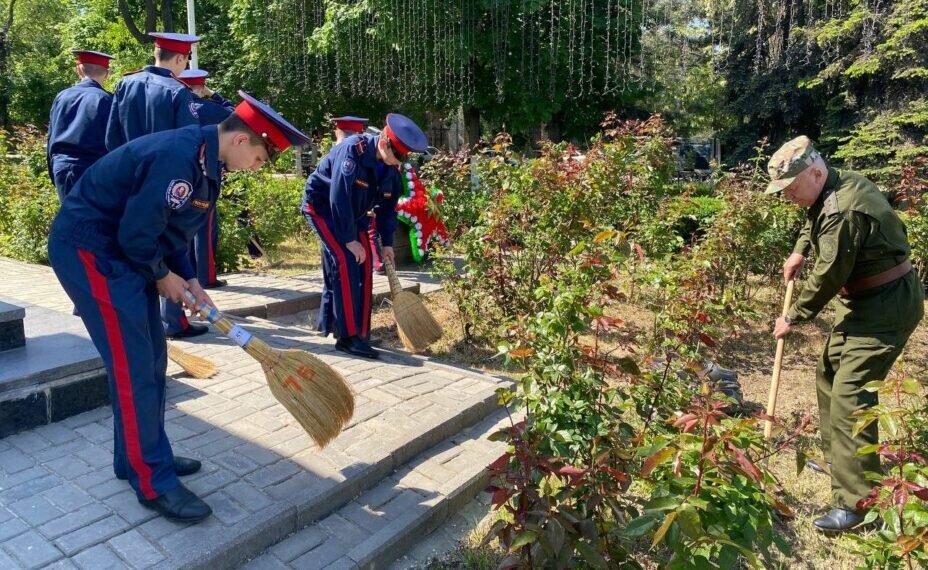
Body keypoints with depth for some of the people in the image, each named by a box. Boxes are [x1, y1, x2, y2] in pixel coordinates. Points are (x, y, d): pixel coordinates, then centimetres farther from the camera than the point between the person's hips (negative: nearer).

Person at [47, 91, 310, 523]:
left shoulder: (202, 158, 5)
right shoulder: (178, 159, -27)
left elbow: (172, 228, 12)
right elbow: (136, 233, -25)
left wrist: (188, 280, 5)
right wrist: (164, 276, -9)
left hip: (120, 249, 10)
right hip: (88, 249, -10)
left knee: (150, 357, 13)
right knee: (132, 365, -8)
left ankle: (138, 456, 27)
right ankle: (152, 482, 3)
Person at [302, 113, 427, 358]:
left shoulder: (391, 168, -7)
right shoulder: (353, 151, -29)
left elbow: (388, 206, 4)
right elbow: (338, 198, -31)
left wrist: (387, 242, 0)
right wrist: (350, 239, -27)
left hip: (352, 213, 8)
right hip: (321, 205, -8)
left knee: (363, 263, 3)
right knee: (345, 262, -20)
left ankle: (328, 322, 17)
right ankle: (348, 336, -18)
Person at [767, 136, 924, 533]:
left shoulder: (842, 211, -27)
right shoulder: (840, 184, 5)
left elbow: (827, 276, -22)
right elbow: (814, 220, 28)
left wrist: (793, 318, -10)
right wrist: (799, 251, 13)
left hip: (887, 306, -11)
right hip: (861, 299, 11)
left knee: (849, 394, -16)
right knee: (829, 373, 19)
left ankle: (855, 502, -11)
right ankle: (837, 457, 34)